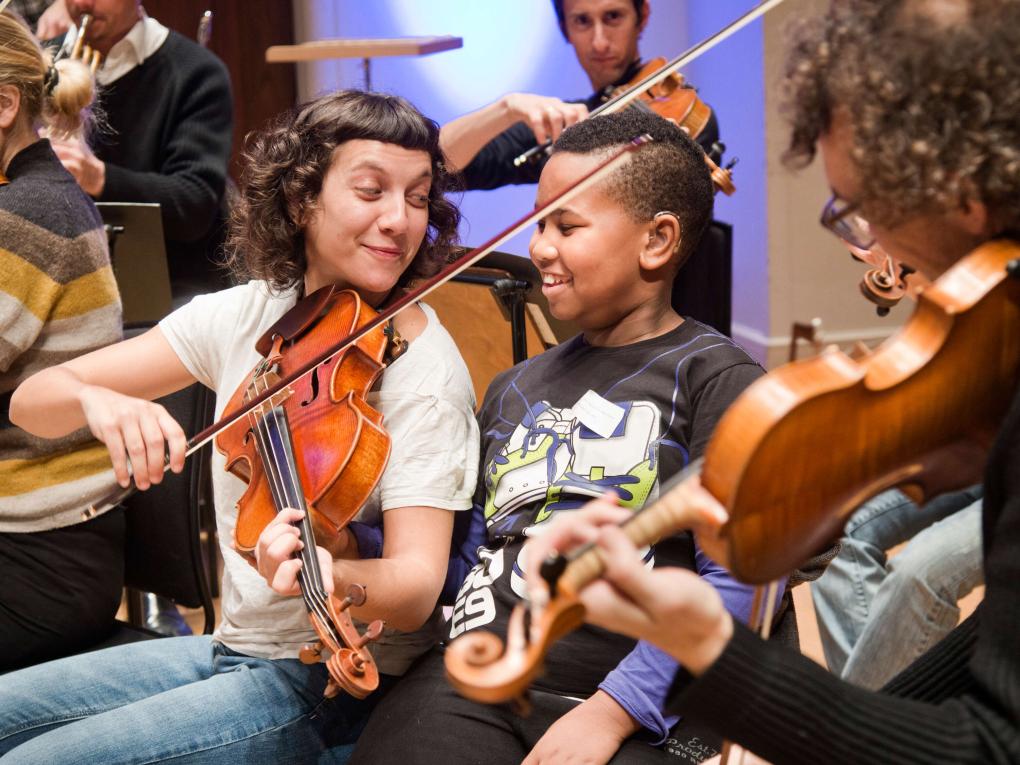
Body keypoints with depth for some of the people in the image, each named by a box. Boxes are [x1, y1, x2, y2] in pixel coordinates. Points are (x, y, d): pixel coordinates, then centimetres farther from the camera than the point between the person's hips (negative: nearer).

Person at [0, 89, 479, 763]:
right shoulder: (244, 315, 0)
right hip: (235, 646, 6)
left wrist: (330, 578, -48)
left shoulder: (423, 369, -16)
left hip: (339, 680, -6)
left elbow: (416, 587, -25)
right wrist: (94, 400, -26)